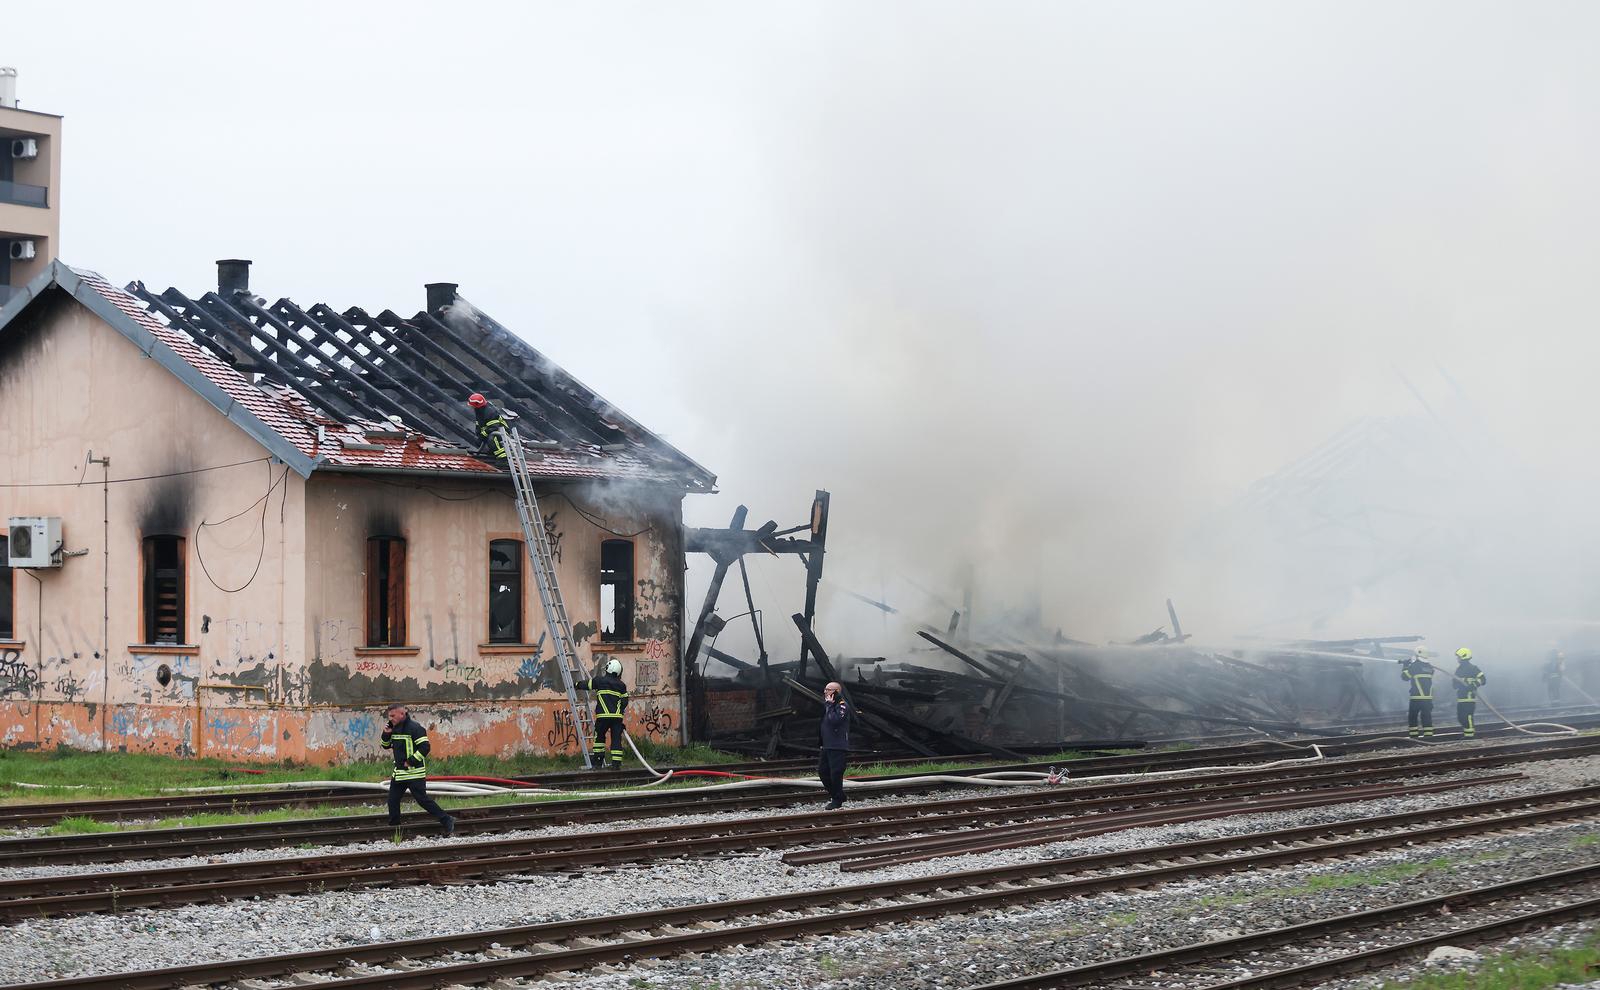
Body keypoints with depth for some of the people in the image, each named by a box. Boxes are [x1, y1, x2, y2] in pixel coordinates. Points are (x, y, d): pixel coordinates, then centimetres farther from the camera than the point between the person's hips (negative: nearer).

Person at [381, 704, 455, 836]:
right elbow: (386, 745, 23)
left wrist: (410, 761, -20)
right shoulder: (394, 728, 11)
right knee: (392, 800, 8)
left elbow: (425, 747, -19)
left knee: (422, 799, -10)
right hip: (399, 773, 9)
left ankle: (447, 821, -3)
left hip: (414, 773, -9)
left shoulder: (414, 727, -14)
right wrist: (386, 734, 3)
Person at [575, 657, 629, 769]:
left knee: (599, 736, 14)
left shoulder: (600, 681, 1)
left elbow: (587, 685, 14)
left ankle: (599, 759, 10)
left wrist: (576, 685, 32)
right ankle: (616, 763, 0)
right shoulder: (621, 685, 8)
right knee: (616, 739, 3)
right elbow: (625, 702, 11)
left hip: (603, 716, -2)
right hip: (617, 716, 2)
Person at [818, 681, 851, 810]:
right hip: (827, 745, 10)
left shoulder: (842, 705, -11)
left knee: (835, 773, -6)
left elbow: (834, 720, -25)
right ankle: (834, 794, 26)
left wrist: (829, 705, -18)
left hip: (838, 746, -10)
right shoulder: (828, 704, 17)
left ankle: (837, 800, 4)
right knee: (822, 770, 12)